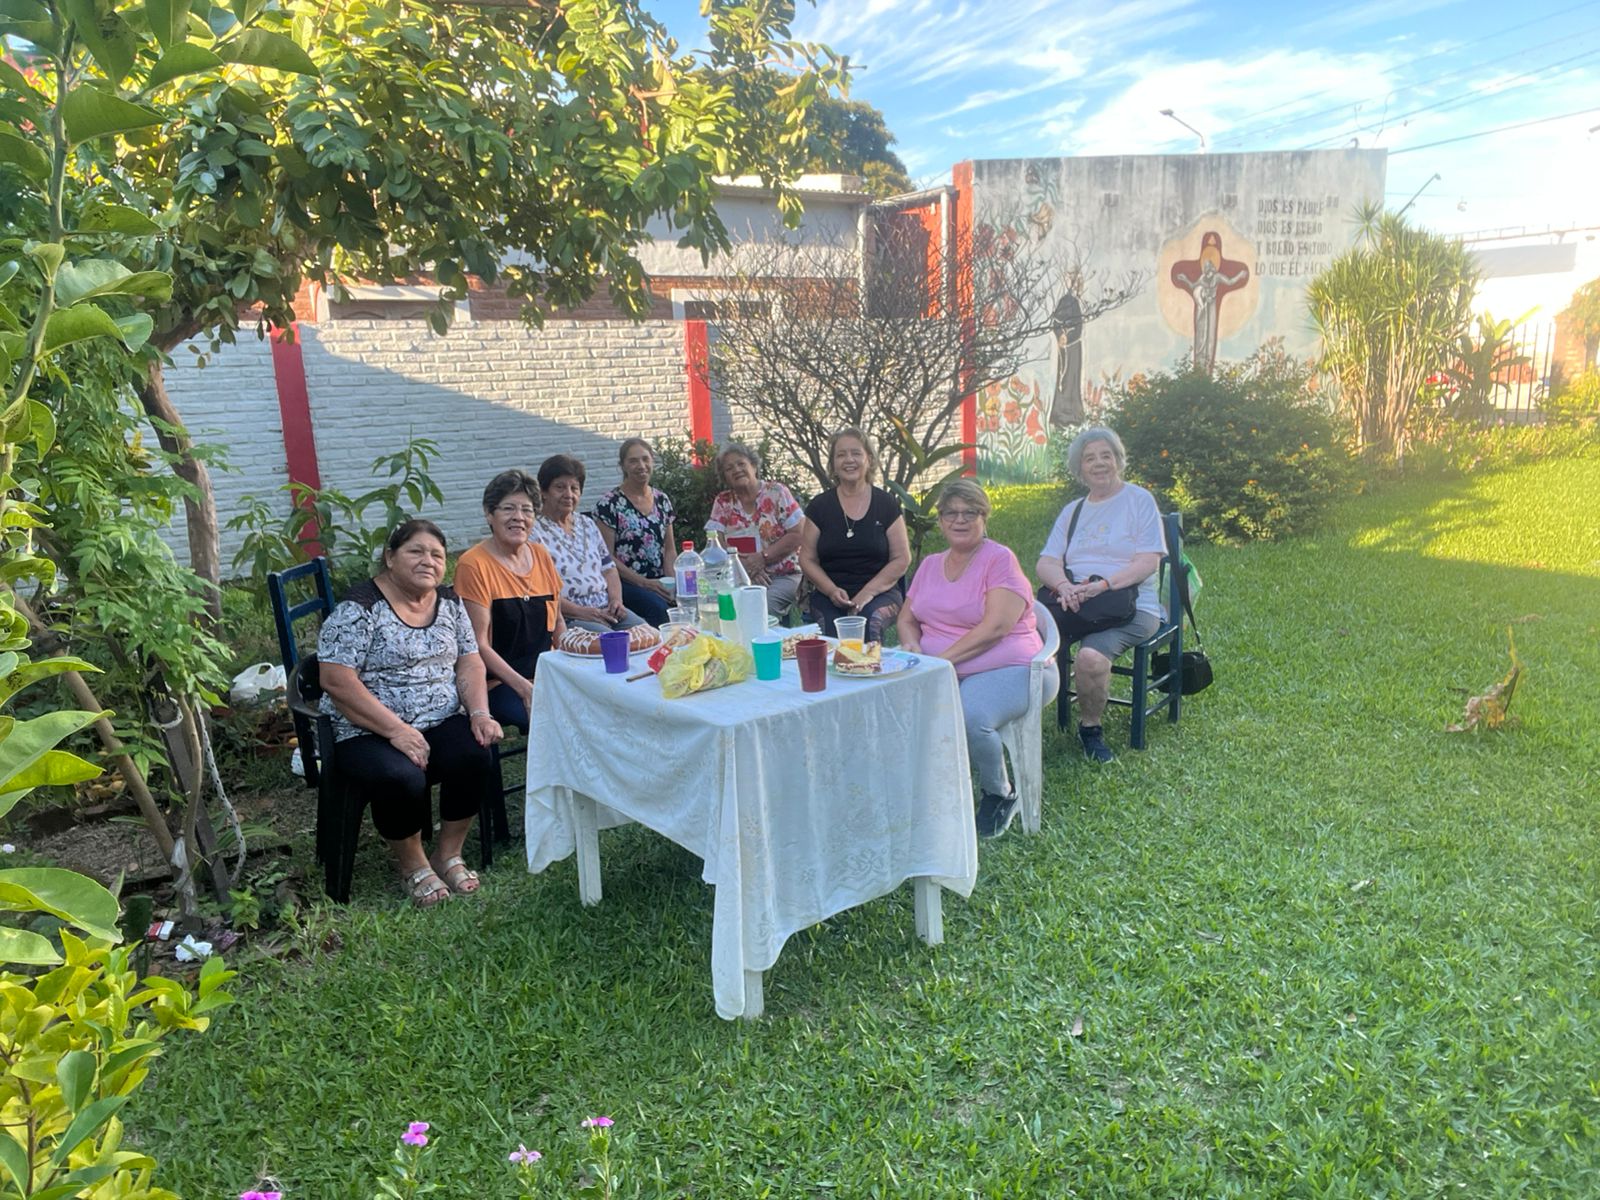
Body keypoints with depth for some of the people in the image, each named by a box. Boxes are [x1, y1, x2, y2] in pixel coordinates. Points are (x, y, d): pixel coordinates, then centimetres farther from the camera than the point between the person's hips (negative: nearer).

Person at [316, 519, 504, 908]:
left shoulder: (449, 602, 10)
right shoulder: (360, 608, -10)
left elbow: (469, 662, 10)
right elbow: (336, 680, -16)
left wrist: (480, 713, -10)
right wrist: (397, 730, -21)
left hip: (441, 724, 5)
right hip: (369, 732, -5)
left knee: (476, 755, -25)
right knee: (401, 778, -34)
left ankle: (448, 855, -2)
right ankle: (413, 865, -3)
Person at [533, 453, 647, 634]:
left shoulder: (588, 525, 20)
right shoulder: (533, 531, -3)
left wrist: (616, 599, 2)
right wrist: (578, 611, -18)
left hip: (607, 610, 7)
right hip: (566, 618, -6)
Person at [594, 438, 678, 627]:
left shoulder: (663, 500, 14)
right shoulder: (609, 504, -2)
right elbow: (606, 557, -6)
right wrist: (643, 583, -15)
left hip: (658, 584, 5)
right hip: (625, 583, -5)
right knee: (657, 607, -35)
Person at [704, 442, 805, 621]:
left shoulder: (776, 492, 2)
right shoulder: (722, 502, 9)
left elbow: (798, 534, -4)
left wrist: (762, 558, -14)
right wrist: (745, 566, -16)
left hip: (783, 576, -2)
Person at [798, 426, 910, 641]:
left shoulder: (887, 504, 6)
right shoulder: (820, 506, 8)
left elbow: (902, 559, 3)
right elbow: (807, 559, 8)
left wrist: (868, 592, -10)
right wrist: (832, 590, -10)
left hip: (879, 593, 0)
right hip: (829, 595, 1)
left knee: (869, 618, -33)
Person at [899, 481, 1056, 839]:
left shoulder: (1000, 560, -5)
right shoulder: (930, 565, 17)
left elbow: (995, 627, -17)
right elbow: (907, 619, 19)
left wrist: (942, 659, -22)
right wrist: (912, 646, -5)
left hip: (1005, 669, -5)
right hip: (939, 673, 5)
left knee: (968, 715, -36)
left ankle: (1000, 794, -4)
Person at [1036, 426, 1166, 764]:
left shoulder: (1139, 499, 6)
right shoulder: (1073, 510, 21)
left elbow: (1148, 562, -5)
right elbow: (1046, 563, 10)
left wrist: (1102, 584, -20)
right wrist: (1064, 586, -14)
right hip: (1073, 602, 4)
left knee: (1091, 656, -34)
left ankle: (1091, 727, -7)